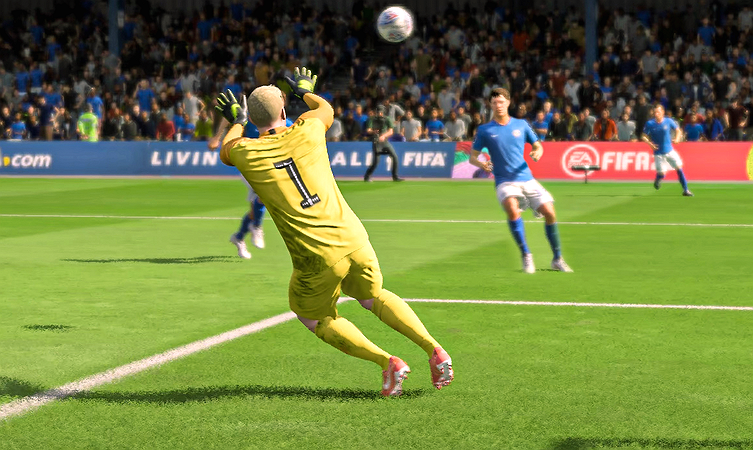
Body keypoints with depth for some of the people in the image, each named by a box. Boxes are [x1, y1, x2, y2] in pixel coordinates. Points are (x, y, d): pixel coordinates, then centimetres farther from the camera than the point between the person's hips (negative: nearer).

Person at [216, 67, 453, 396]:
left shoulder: (245, 153, -4)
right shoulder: (307, 131, 1)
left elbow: (225, 151, 24)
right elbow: (326, 109, 28)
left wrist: (236, 121, 44)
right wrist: (305, 91, 49)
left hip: (317, 260, -3)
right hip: (352, 239, 3)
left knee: (316, 319, 20)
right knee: (373, 297, 27)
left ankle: (387, 362, 3)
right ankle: (434, 350, 13)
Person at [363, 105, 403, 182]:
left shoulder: (387, 120, 1)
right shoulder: (372, 120, -2)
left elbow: (391, 131, -9)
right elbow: (368, 131, -12)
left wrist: (383, 136, -28)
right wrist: (373, 131, -35)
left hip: (385, 141, 3)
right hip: (376, 142, -3)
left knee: (395, 157, -7)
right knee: (375, 161, -9)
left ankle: (395, 176, 3)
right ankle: (367, 176, 10)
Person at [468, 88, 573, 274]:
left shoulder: (521, 124, 8)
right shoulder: (485, 130, 3)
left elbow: (537, 145, 17)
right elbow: (472, 157, 6)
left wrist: (537, 152, -7)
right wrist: (481, 164, -16)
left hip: (527, 179, 3)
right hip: (505, 181, -3)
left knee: (549, 212, -8)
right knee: (512, 207, -33)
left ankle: (557, 259, 10)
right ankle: (526, 255, -19)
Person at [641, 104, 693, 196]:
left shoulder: (668, 121, -6)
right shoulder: (650, 124, -9)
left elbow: (678, 131, 7)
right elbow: (644, 136, -2)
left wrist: (677, 139, -13)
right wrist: (650, 143, -19)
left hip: (670, 151, 1)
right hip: (658, 153, -1)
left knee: (679, 168, -6)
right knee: (661, 173, -2)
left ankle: (685, 190, 3)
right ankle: (657, 180, 36)